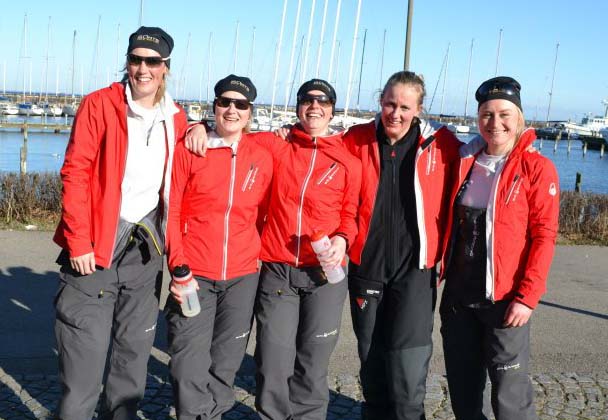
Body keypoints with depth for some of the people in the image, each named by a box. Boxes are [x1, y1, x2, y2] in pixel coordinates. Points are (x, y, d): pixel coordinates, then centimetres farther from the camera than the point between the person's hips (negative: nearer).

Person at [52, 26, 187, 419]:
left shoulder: (176, 118, 8)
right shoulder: (99, 105, -5)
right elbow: (75, 173, -9)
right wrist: (78, 241, -14)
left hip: (146, 249, 4)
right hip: (95, 247, -4)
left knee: (135, 347, 13)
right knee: (85, 350, -2)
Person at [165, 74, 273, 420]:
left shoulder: (263, 158, 4)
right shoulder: (188, 150, -2)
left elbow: (262, 217, 11)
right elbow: (171, 211, -2)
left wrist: (258, 257, 3)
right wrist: (178, 266, -9)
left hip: (243, 277, 2)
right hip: (194, 275, -2)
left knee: (226, 365, 12)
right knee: (190, 367, -1)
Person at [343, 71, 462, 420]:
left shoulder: (442, 145, -5)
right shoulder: (356, 140, -2)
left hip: (415, 269, -2)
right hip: (366, 264, 3)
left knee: (408, 364, -4)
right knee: (371, 358, 15)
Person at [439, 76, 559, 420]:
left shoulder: (537, 168, -7)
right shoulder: (465, 163, 8)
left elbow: (544, 237, -11)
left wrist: (527, 297, -15)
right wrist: (445, 271, 8)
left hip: (505, 298, -5)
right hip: (458, 294, 5)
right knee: (463, 387, 15)